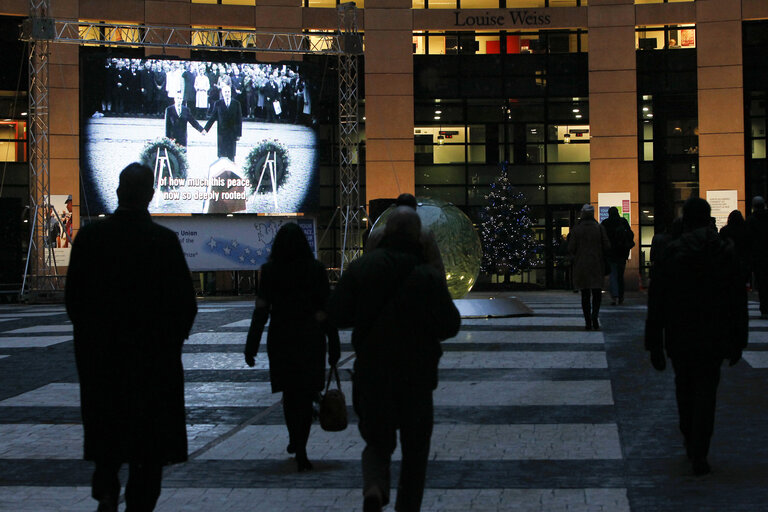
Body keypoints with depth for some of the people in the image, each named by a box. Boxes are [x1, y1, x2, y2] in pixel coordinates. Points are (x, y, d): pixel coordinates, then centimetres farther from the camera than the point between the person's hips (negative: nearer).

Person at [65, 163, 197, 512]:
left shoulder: (89, 237, -4)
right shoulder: (164, 240, -12)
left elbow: (73, 298, 0)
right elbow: (185, 302, -11)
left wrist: (92, 337, 13)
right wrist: (172, 340, 6)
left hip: (99, 355, 2)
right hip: (153, 355, -2)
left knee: (106, 428, 19)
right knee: (150, 438, 9)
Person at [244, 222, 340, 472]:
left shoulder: (269, 271, -4)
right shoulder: (315, 269, -5)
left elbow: (261, 311, -5)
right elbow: (327, 308, -5)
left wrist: (251, 347, 1)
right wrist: (334, 346, 1)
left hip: (280, 339, 1)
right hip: (310, 340, -1)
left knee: (289, 393, 16)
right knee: (305, 395, 4)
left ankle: (295, 440, 25)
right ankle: (300, 449, -3)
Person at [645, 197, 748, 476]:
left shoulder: (671, 252, -7)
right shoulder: (726, 252, -3)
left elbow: (656, 303, -6)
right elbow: (738, 303, 1)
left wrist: (654, 345, 0)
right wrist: (737, 343, 9)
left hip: (679, 338, 0)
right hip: (713, 339, 0)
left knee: (684, 388, 19)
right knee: (706, 392, 4)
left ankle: (691, 445, 29)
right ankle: (699, 455, -2)